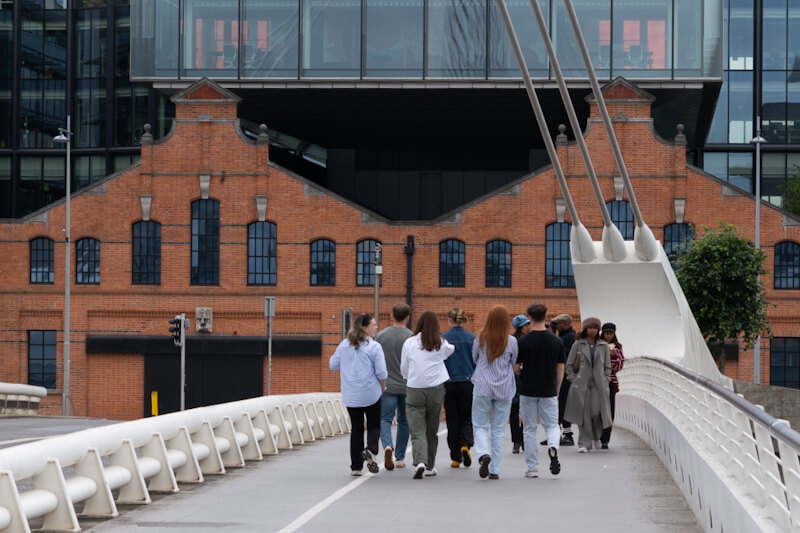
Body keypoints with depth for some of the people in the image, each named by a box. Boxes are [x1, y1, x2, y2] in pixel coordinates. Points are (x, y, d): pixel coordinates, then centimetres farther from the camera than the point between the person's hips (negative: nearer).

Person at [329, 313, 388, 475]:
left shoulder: (344, 345, 2)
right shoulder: (374, 347, -11)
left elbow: (333, 365, 12)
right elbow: (381, 372, -12)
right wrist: (383, 387, 6)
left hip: (350, 396, 4)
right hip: (371, 394, -4)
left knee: (356, 429, 12)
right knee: (374, 425, 10)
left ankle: (356, 466, 10)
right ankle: (371, 450, -18)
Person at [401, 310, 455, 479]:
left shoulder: (409, 343, -4)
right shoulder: (441, 344, -1)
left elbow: (404, 368, 6)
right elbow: (450, 350, 23)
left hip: (414, 390, -2)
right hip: (435, 389, 2)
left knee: (417, 431, -4)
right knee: (432, 430, 15)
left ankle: (420, 461, -26)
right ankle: (430, 466, 22)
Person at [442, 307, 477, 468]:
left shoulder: (443, 339, -6)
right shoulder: (472, 338, -3)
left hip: (449, 384, -1)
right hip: (468, 383, 1)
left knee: (452, 420, 8)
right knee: (467, 418, 12)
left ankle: (456, 458, 9)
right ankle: (465, 444, -15)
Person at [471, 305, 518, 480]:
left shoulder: (481, 339, -3)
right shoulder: (511, 341, -7)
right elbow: (514, 363, 7)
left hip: (482, 387, 0)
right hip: (504, 389, 0)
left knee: (480, 426, 8)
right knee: (499, 429, 7)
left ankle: (483, 454, -20)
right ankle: (495, 470, 7)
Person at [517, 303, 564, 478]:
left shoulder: (523, 342, -9)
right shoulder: (556, 342, -3)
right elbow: (560, 369, 2)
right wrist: (556, 390, 14)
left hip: (527, 391, -1)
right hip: (548, 392, 1)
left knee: (530, 430, 8)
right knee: (552, 425, 11)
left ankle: (532, 468, 7)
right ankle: (553, 447, -21)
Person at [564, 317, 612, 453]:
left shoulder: (603, 346, 10)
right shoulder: (578, 345, 4)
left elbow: (607, 366, 14)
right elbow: (569, 364, 7)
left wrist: (605, 380, 3)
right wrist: (573, 379, -1)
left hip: (598, 384, 1)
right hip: (581, 384, -1)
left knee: (597, 412, -6)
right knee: (584, 413, -5)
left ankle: (596, 437, 23)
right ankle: (584, 443, 1)